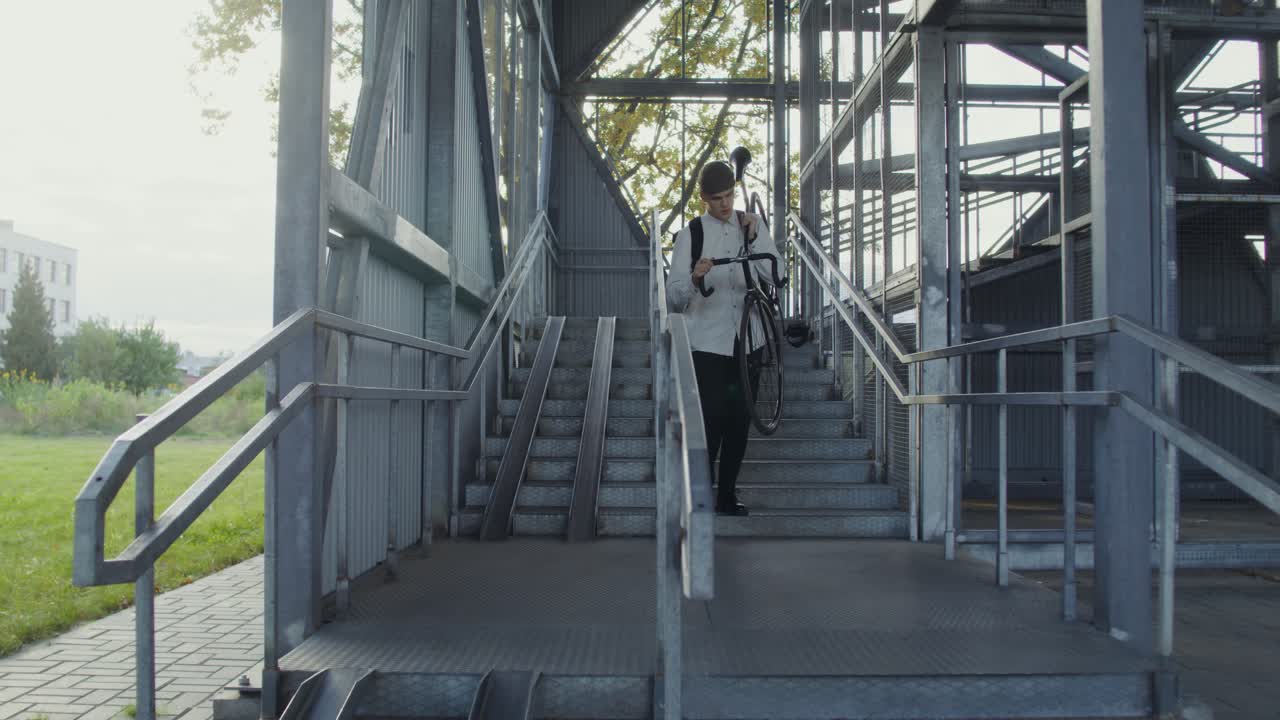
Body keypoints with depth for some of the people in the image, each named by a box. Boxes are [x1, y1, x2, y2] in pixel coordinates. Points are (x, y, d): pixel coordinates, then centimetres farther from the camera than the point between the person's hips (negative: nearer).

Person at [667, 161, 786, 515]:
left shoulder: (752, 225, 6)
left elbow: (776, 274, -6)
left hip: (746, 340, 4)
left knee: (740, 420, 8)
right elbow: (674, 296, -9)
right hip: (707, 343, -4)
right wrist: (695, 279, -30)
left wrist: (753, 238, -18)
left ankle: (727, 495, 21)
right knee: (711, 420, -10)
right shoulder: (690, 234, -4)